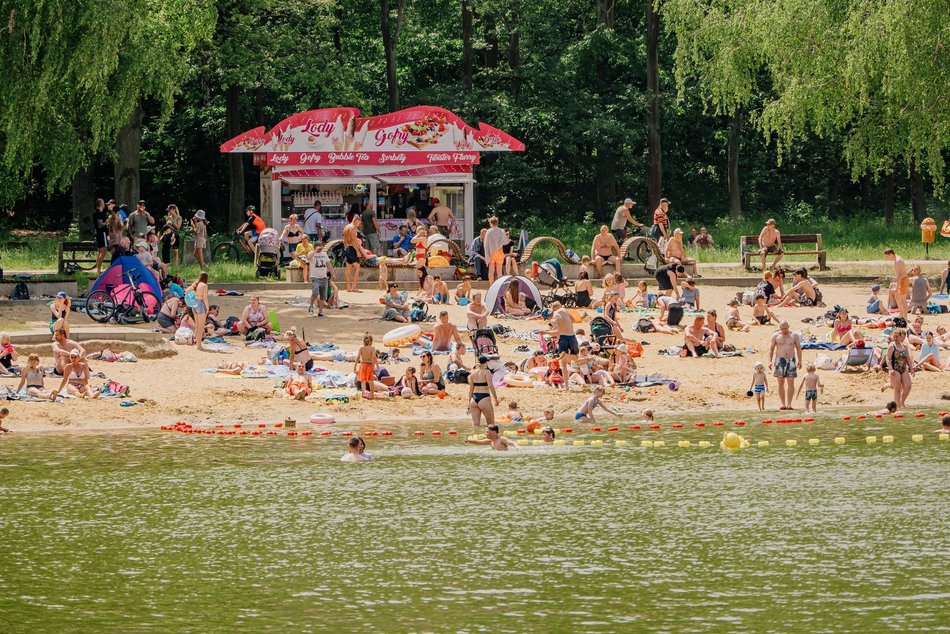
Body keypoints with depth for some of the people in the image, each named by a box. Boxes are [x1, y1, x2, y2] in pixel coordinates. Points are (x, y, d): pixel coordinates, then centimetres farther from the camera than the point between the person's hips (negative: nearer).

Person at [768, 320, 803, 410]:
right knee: (781, 383, -1)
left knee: (790, 383, -4)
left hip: (791, 360, 0)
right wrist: (770, 361, -3)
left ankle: (789, 404, -4)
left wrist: (799, 361, 0)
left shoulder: (794, 336, 6)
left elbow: (798, 348, 9)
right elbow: (771, 349, 7)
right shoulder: (776, 336, 5)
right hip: (780, 360, 0)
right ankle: (783, 404, 1)